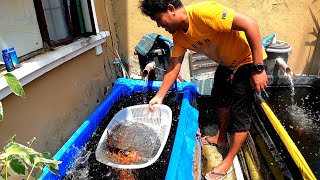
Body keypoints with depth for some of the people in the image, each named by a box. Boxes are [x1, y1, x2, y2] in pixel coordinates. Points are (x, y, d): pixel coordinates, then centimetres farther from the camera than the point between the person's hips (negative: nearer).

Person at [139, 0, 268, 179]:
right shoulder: (179, 35, -7)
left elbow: (250, 24, -34)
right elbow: (173, 68, -1)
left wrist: (258, 69, -32)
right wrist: (159, 96, -2)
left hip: (248, 60, -8)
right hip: (227, 63, 9)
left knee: (240, 112, -3)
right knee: (221, 98, 22)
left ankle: (229, 161, 15)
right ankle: (221, 138, 45)